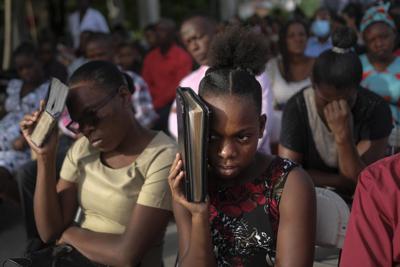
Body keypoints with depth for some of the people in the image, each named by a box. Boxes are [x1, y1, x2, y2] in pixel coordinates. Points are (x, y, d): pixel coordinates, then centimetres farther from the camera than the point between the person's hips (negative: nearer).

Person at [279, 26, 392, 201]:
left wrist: (343, 134, -29)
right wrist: (346, 182, -16)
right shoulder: (297, 108, -13)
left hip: (357, 203, 0)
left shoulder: (375, 110, -13)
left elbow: (361, 184, -15)